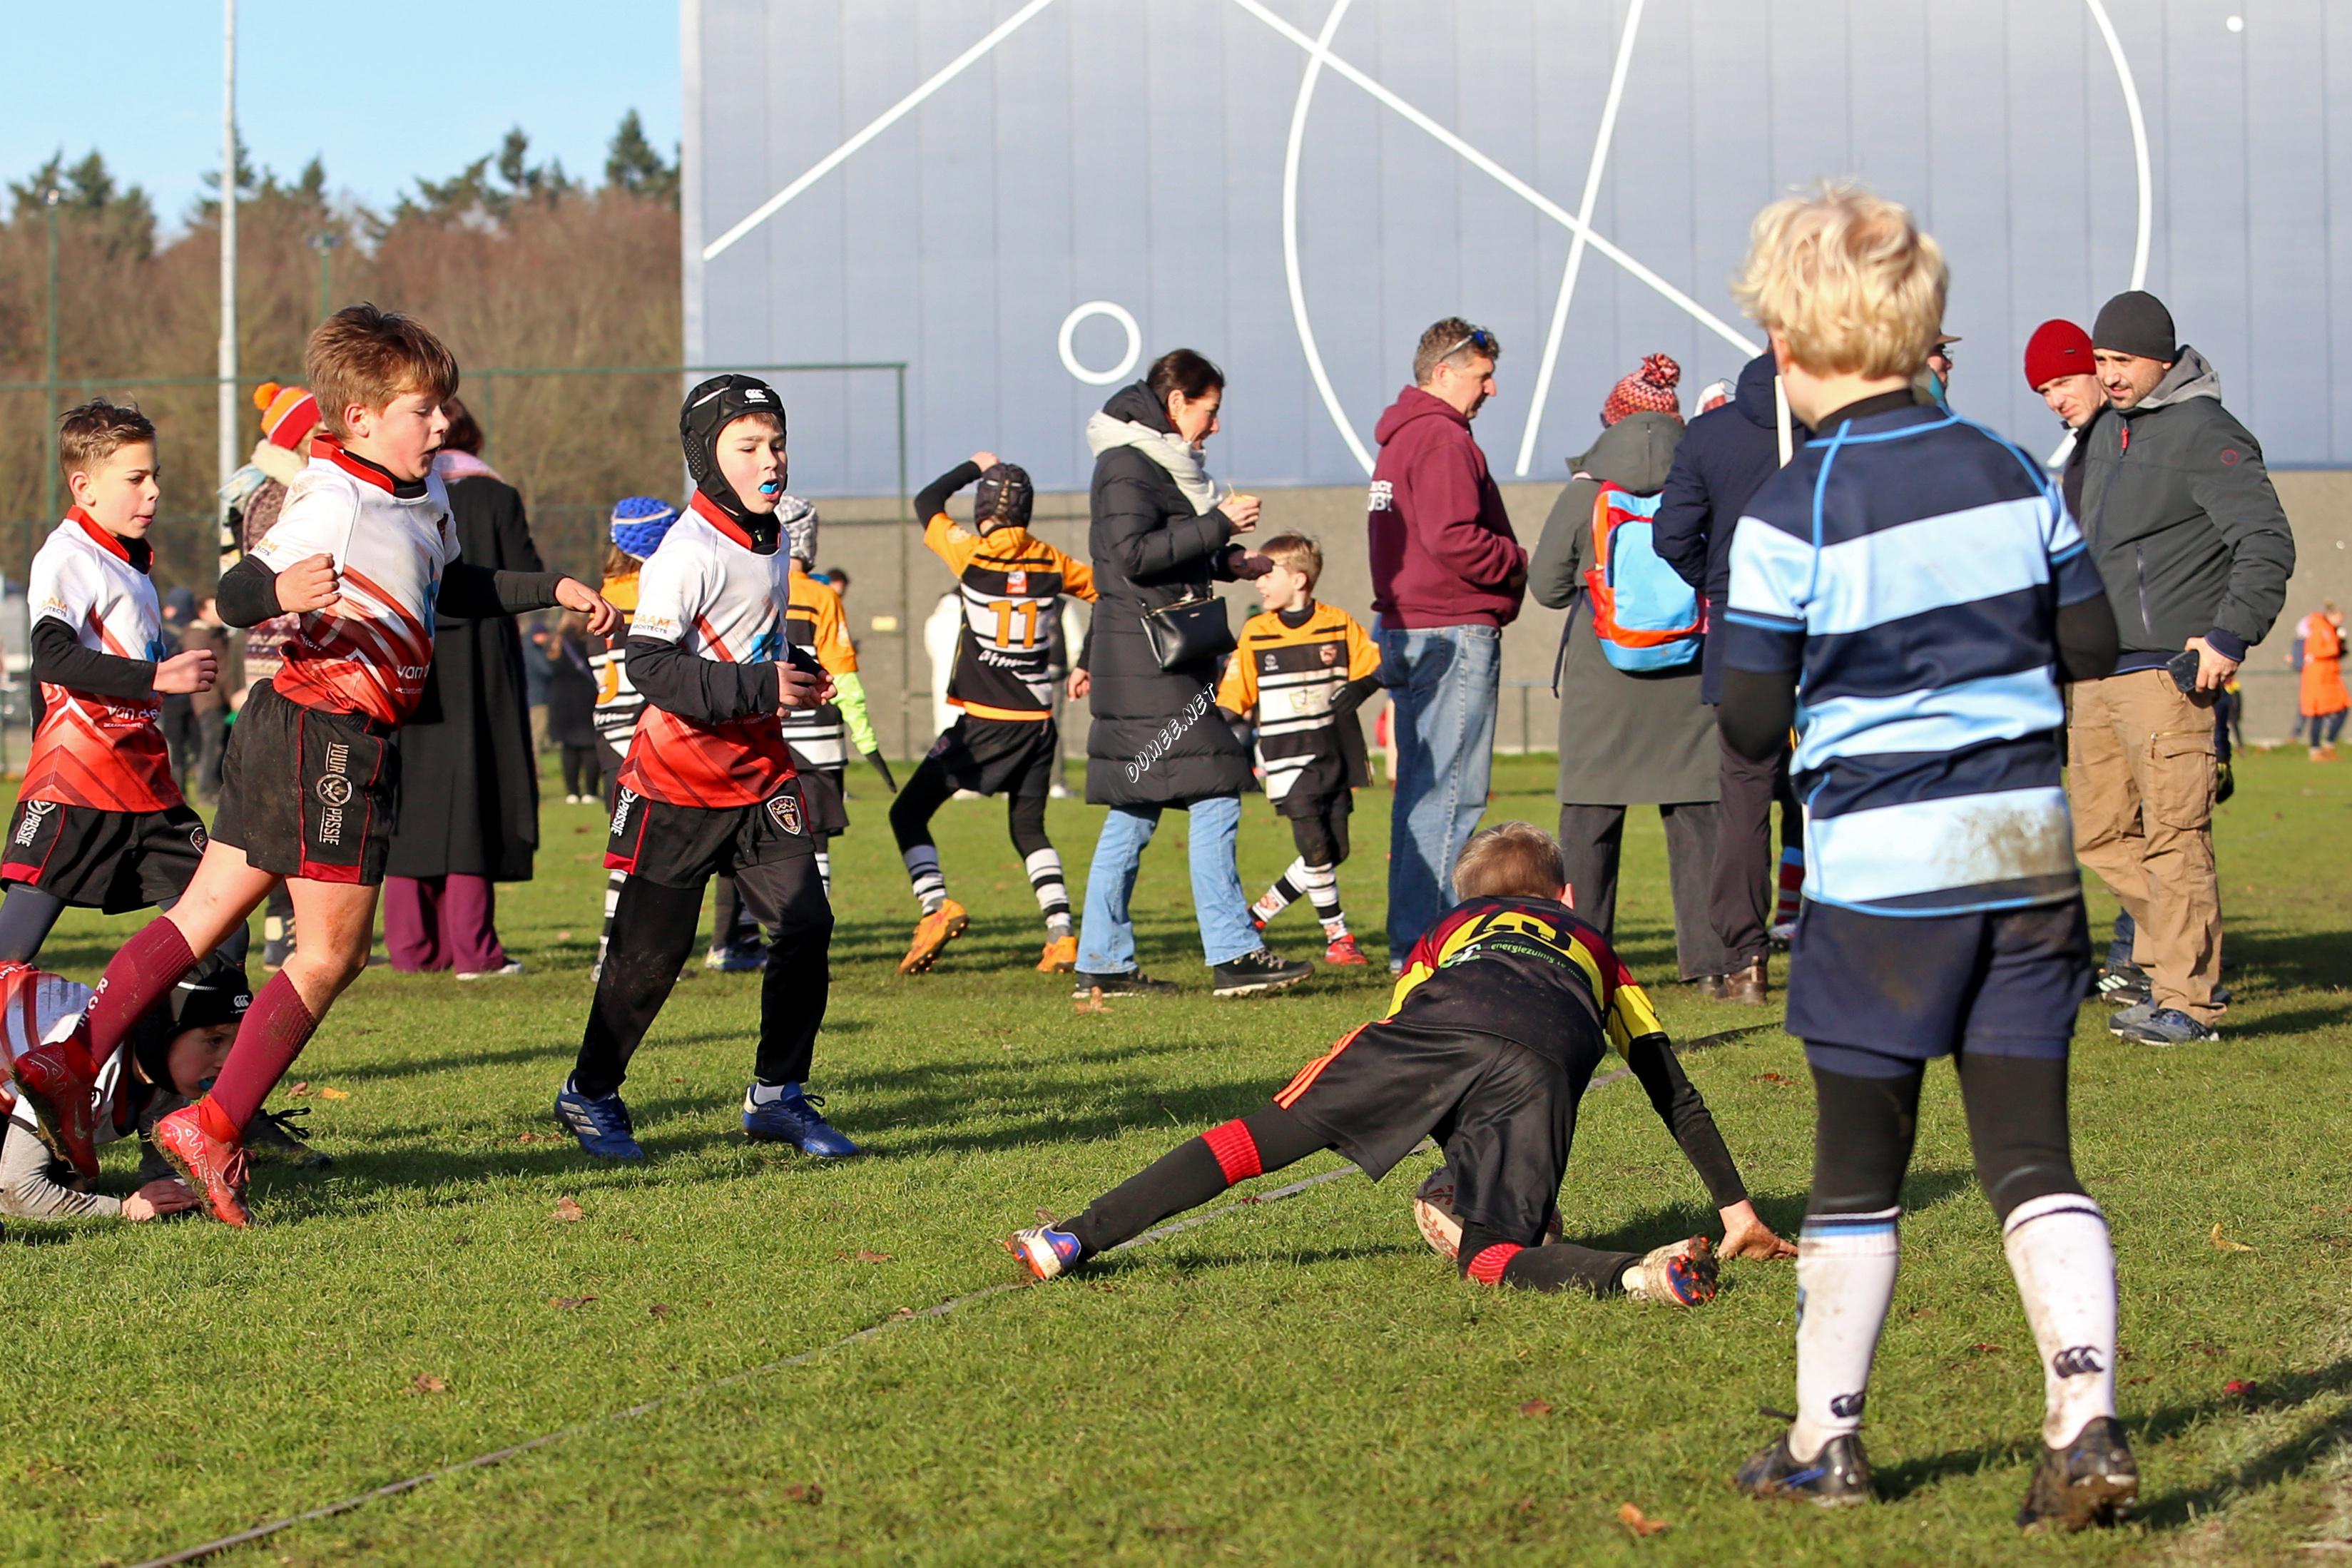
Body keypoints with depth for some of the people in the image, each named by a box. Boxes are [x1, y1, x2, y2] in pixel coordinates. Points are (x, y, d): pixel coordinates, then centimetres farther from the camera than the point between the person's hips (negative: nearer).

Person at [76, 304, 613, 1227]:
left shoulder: (422, 499, 14)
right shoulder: (334, 499, -16)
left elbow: (453, 588, 34)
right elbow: (233, 596, -26)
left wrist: (551, 589, 34)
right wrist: (281, 591, -47)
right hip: (324, 733, -10)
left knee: (204, 915, 10)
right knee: (331, 952, -5)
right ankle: (213, 1131, -2)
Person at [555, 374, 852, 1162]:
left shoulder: (773, 541, 9)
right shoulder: (690, 552, -18)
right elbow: (651, 665, -27)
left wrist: (795, 672, 7)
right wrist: (761, 687, -29)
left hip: (758, 773, 7)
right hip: (679, 781, -7)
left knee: (805, 925, -4)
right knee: (651, 950, -1)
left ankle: (777, 1096, 9)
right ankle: (589, 1095, 19)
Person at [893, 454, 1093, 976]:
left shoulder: (972, 553, -7)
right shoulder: (1050, 563, 3)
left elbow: (926, 502, 10)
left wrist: (974, 467, 22)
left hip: (983, 723, -5)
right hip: (1038, 722, 5)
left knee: (909, 814, 5)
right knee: (1029, 828, 16)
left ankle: (936, 905, -15)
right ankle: (1061, 934, 3)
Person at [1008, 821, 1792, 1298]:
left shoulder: (1449, 928, 44)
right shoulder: (1600, 954, 43)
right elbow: (1676, 1096, 39)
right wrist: (1737, 1208, 44)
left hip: (1445, 1020, 0)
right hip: (1546, 1066, 0)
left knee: (1259, 1137, 4)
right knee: (1490, 1255, -1)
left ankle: (1079, 1238, -1)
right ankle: (1634, 1275, -29)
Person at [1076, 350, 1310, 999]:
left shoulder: (1158, 464, 21)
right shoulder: (1128, 465, -10)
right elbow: (1131, 555, -20)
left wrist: (1226, 563, 21)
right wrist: (1218, 526, -18)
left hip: (1164, 663, 11)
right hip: (1150, 667, -11)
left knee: (1133, 813, 9)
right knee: (1213, 797, -12)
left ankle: (1103, 963, 11)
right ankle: (1233, 953, -14)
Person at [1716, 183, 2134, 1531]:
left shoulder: (1791, 515, -10)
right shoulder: (2016, 476, 4)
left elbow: (1752, 726, -8)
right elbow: (2095, 651, 8)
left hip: (1883, 862, -4)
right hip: (2031, 847, 4)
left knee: (1858, 1168, 8)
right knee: (2031, 1155, 5)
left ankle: (1827, 1441, 16)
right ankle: (2089, 1424, -7)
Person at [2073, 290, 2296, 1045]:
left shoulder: (2204, 434, -9)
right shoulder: (2109, 432, 18)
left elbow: (2267, 542, -15)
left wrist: (2230, 636, -22)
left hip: (2168, 670, -9)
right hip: (2099, 671, 9)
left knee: (2174, 836, -9)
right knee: (2101, 831, 9)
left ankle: (2187, 999, -6)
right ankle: (2180, 954, 19)